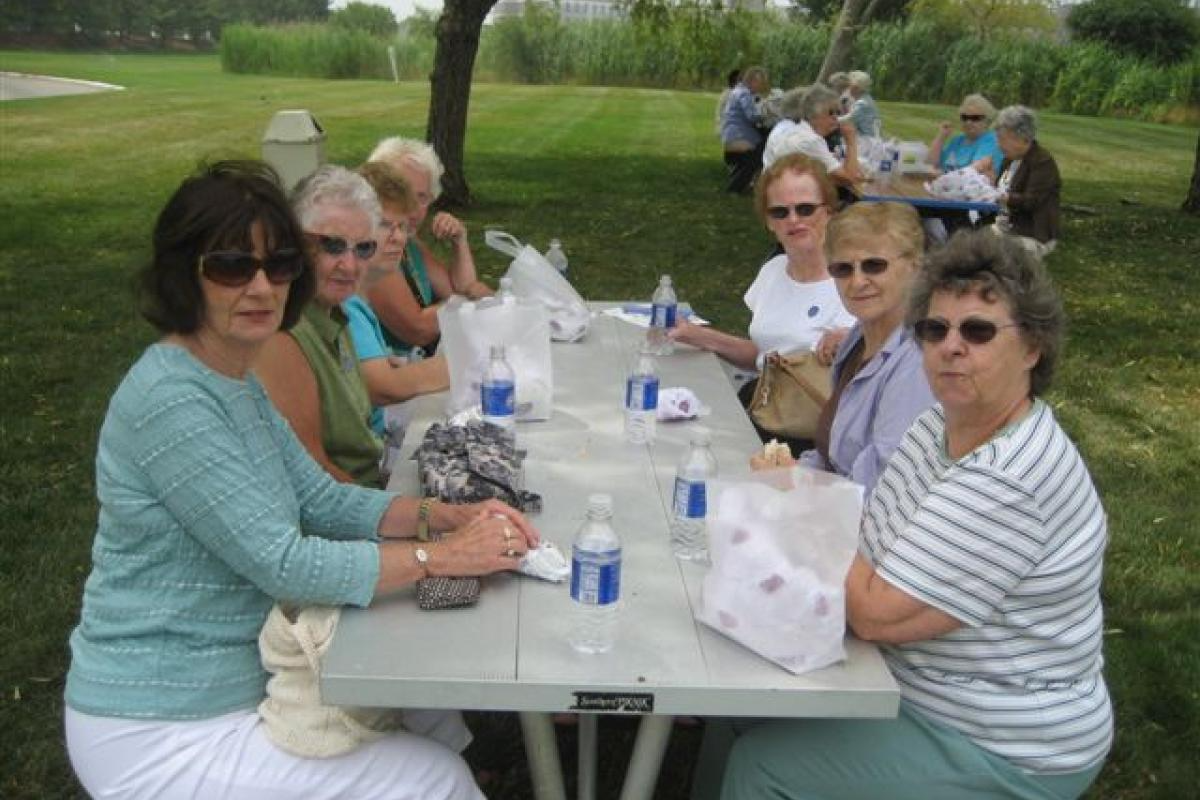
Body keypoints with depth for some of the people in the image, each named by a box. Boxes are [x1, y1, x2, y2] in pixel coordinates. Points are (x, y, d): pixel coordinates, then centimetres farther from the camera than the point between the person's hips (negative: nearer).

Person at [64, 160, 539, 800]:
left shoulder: (237, 380, 6)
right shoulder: (171, 399, -25)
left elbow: (321, 498, 7)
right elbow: (284, 565, -26)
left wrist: (448, 516, -6)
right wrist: (443, 556, -19)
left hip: (237, 680, 9)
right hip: (160, 738, -9)